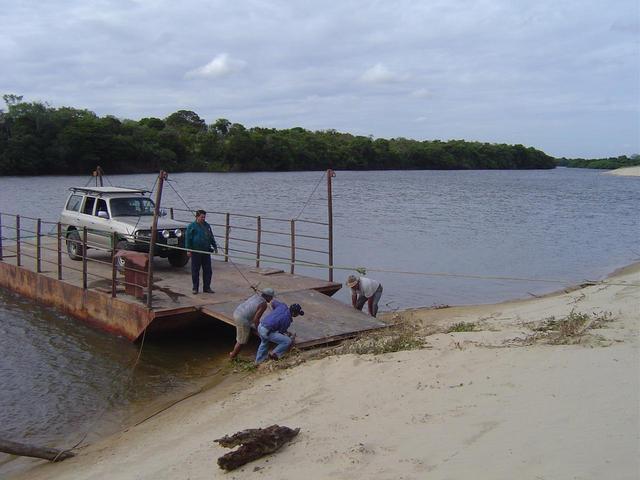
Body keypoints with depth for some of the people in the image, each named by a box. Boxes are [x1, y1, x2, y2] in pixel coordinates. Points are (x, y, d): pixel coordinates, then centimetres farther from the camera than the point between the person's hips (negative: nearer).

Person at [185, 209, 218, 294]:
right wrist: (188, 250, -10)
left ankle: (207, 287, 14)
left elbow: (211, 237, 22)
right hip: (195, 252, -4)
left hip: (206, 251, 5)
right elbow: (188, 239, -5)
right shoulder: (192, 226, -3)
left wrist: (215, 246, 19)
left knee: (207, 270, 5)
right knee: (195, 271, 2)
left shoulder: (207, 226, 13)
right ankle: (195, 288, 12)